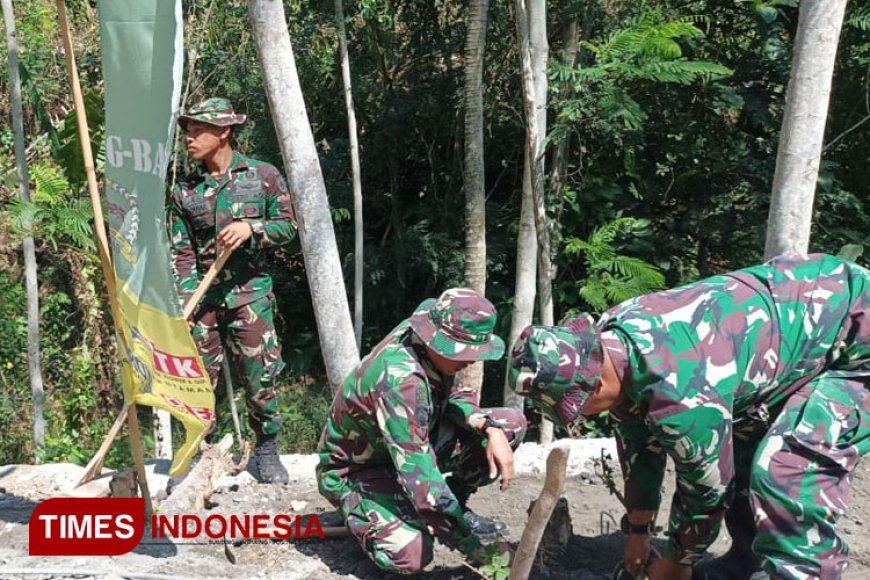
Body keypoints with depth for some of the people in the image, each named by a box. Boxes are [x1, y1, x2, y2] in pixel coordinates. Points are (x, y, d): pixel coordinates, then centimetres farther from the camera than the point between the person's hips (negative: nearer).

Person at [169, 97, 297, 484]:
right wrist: (183, 301, -6)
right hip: (203, 293, 2)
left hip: (250, 291, -2)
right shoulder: (185, 191, 8)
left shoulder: (263, 176, 2)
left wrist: (251, 228, -17)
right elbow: (181, 252, 5)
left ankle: (266, 452, 16)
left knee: (259, 376, 0)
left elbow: (288, 225, 2)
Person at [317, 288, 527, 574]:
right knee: (412, 556, -32)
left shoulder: (427, 337, -15)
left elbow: (454, 396, 2)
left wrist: (490, 428, -19)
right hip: (356, 469, -7)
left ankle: (453, 504, 9)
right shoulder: (400, 381, -39)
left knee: (512, 424, -8)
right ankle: (358, 514, 1)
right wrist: (470, 537, -36)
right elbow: (419, 474, -40)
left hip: (413, 442, 8)